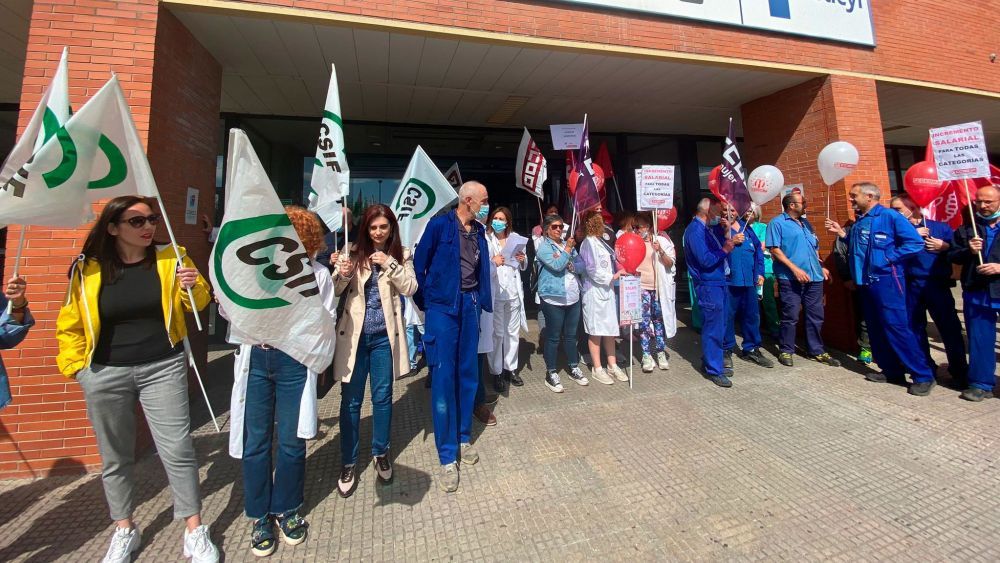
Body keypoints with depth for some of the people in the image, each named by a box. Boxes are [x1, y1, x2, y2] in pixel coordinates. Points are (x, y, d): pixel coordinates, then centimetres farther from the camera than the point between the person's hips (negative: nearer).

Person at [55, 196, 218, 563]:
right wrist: (76, 364, 1)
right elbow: (70, 323, 8)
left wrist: (193, 287, -16)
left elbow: (197, 304, 5)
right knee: (115, 457, 15)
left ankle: (194, 530, 15)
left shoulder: (170, 259, -2)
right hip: (105, 375, 1)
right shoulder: (86, 269, -2)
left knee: (177, 450, 1)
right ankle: (124, 530, 36)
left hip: (163, 368, -1)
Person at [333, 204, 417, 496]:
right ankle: (349, 462, 24)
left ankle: (380, 453, 32)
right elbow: (335, 291, -2)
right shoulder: (354, 253, 0)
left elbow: (410, 288, -8)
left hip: (384, 336, 1)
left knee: (382, 397, 12)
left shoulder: (401, 255, 2)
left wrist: (389, 264, -21)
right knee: (351, 400, 7)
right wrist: (342, 275, -24)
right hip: (354, 334, 0)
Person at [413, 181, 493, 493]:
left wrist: (481, 299, 9)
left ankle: (463, 438, 28)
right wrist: (424, 302, 0)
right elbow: (419, 264, -2)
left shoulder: (479, 231, 11)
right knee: (443, 377, -3)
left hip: (470, 305, 6)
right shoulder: (439, 225, -6)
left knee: (468, 374, 10)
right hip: (443, 306, -5)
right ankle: (447, 456, 8)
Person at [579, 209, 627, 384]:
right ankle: (597, 369, 14)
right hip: (595, 292, -8)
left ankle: (612, 366, 24)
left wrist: (621, 270, 4)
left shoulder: (602, 242, 13)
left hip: (608, 291, 8)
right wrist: (612, 277, -10)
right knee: (596, 331, 2)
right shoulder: (589, 243, -11)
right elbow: (593, 270, -15)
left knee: (611, 330, 13)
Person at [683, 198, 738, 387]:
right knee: (714, 328, -4)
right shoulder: (695, 230, -15)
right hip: (708, 285, -10)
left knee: (718, 327, 16)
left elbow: (720, 250, 16)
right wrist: (728, 245, -16)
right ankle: (713, 370, 5)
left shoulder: (706, 229, 15)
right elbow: (706, 260, -22)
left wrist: (727, 232, 7)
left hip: (718, 283, 10)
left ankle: (711, 363, 28)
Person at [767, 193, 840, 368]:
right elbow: (774, 249, -13)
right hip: (790, 279, -7)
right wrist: (795, 269, -17)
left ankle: (816, 350, 22)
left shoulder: (806, 223, 20)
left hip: (814, 277, 7)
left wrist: (821, 267, 16)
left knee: (816, 316, 11)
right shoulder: (777, 223, -4)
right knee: (790, 316, -1)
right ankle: (786, 350, 11)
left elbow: (815, 248, 26)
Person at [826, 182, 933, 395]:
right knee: (876, 328, 12)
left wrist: (888, 257, -15)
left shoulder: (889, 216, -10)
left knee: (896, 326, -9)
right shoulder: (859, 221, 13)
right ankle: (891, 370, 23)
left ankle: (923, 375, 1)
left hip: (886, 280, -8)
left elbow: (916, 243, -14)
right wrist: (842, 233, 12)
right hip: (865, 281, 8)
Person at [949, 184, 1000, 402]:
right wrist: (968, 251, -10)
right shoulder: (966, 230, 11)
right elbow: (952, 255, 9)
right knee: (979, 340, 7)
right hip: (976, 292, 2)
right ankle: (981, 384, 15)